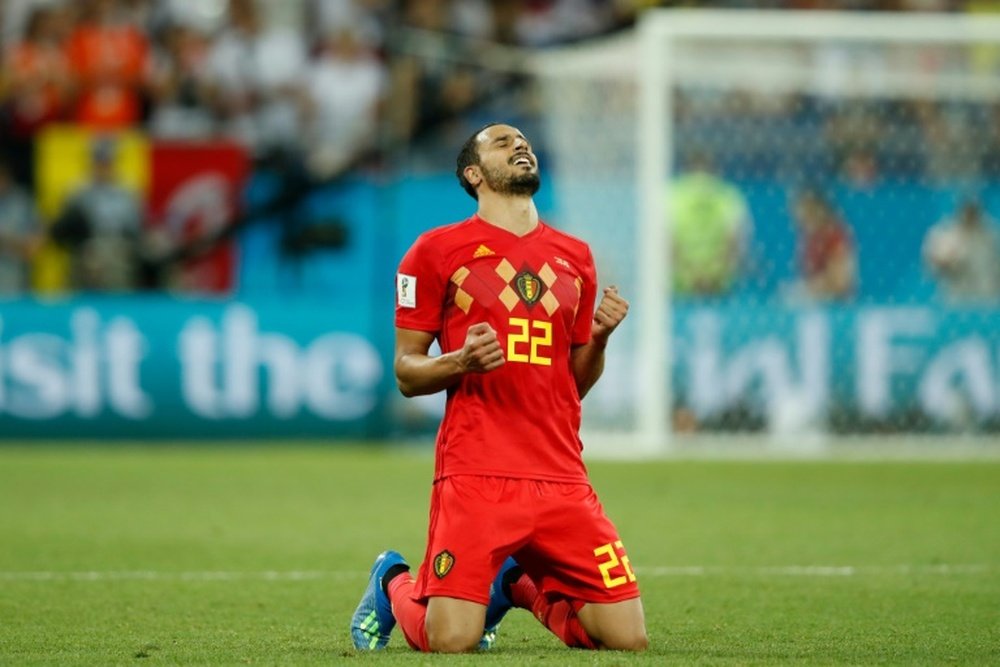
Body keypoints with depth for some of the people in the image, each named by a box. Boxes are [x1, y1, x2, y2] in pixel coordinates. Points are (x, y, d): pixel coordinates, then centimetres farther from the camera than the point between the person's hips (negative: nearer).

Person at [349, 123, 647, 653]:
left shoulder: (575, 256, 16)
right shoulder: (437, 251, 3)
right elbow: (406, 373, 4)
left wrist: (600, 335, 2)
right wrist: (462, 361, -16)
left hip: (561, 479, 4)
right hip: (475, 475, -4)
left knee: (628, 639, -5)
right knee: (451, 642, -16)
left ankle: (518, 584, 24)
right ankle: (394, 585, 20)